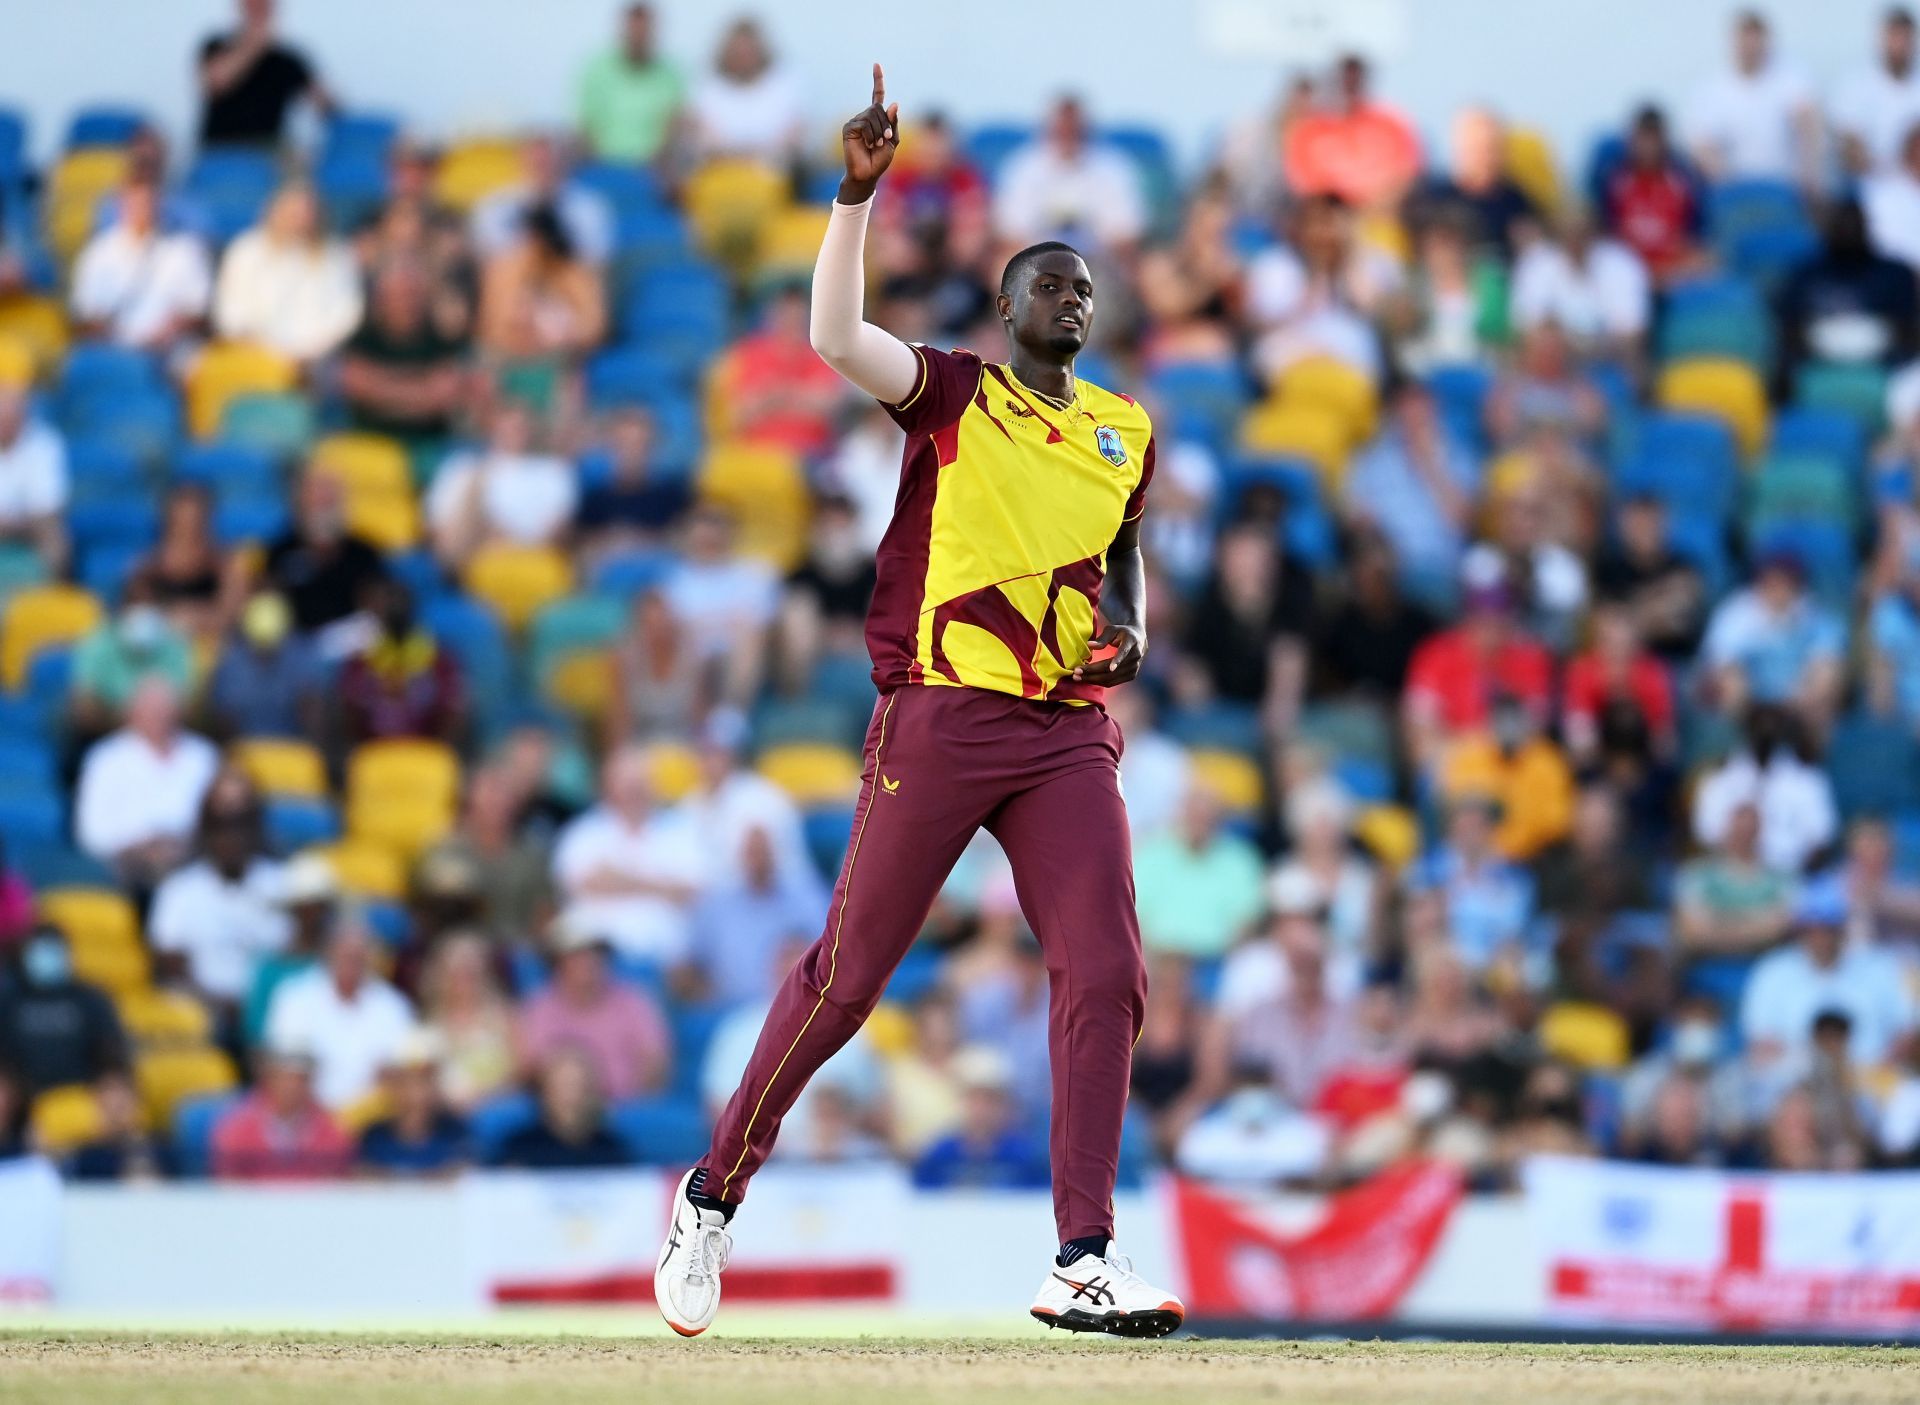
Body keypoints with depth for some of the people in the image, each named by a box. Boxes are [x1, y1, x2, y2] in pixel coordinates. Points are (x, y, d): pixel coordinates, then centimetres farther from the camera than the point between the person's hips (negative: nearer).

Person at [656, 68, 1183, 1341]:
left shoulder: (1126, 432, 16)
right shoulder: (953, 393, 2)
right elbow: (837, 338, -16)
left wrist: (1131, 627, 7)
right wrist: (860, 189, -23)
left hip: (1070, 733, 4)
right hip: (943, 715, -4)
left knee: (1106, 973, -9)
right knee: (849, 974, 0)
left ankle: (1083, 1259, -7)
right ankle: (715, 1192, 17)